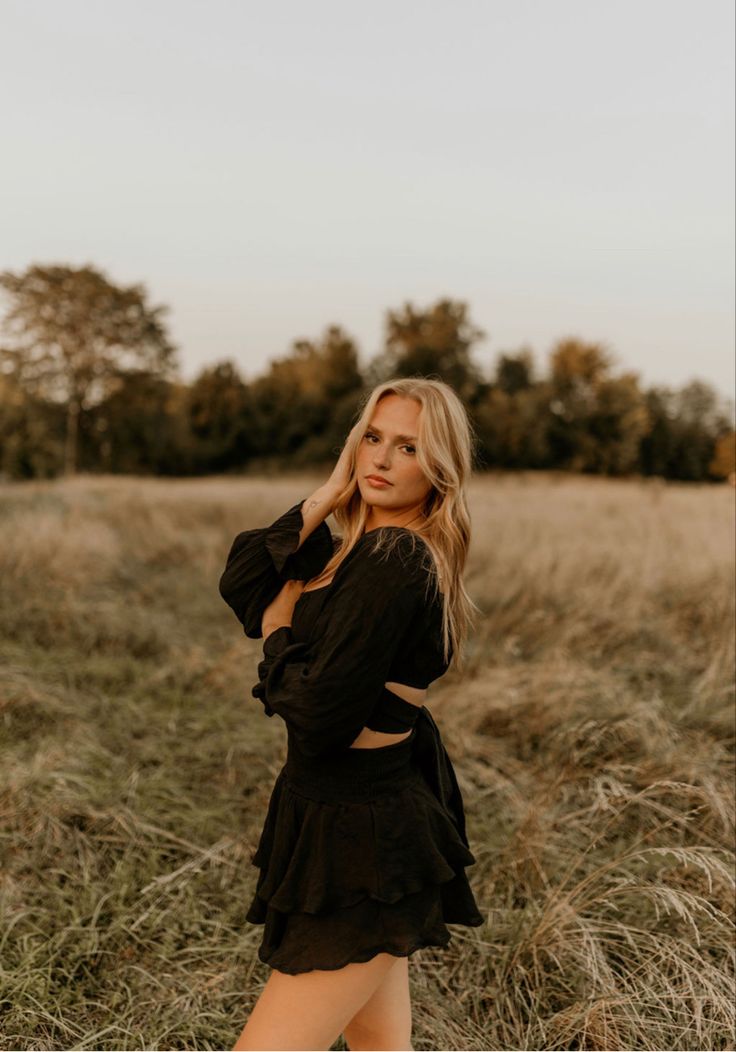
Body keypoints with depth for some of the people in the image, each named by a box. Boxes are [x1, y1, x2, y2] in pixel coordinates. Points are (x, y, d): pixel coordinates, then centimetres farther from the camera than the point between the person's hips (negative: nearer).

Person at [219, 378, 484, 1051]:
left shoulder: (396, 561, -21)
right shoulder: (356, 545, 8)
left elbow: (321, 717, -23)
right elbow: (241, 584, 2)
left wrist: (278, 634, -4)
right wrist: (324, 500, -7)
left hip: (361, 837, -9)